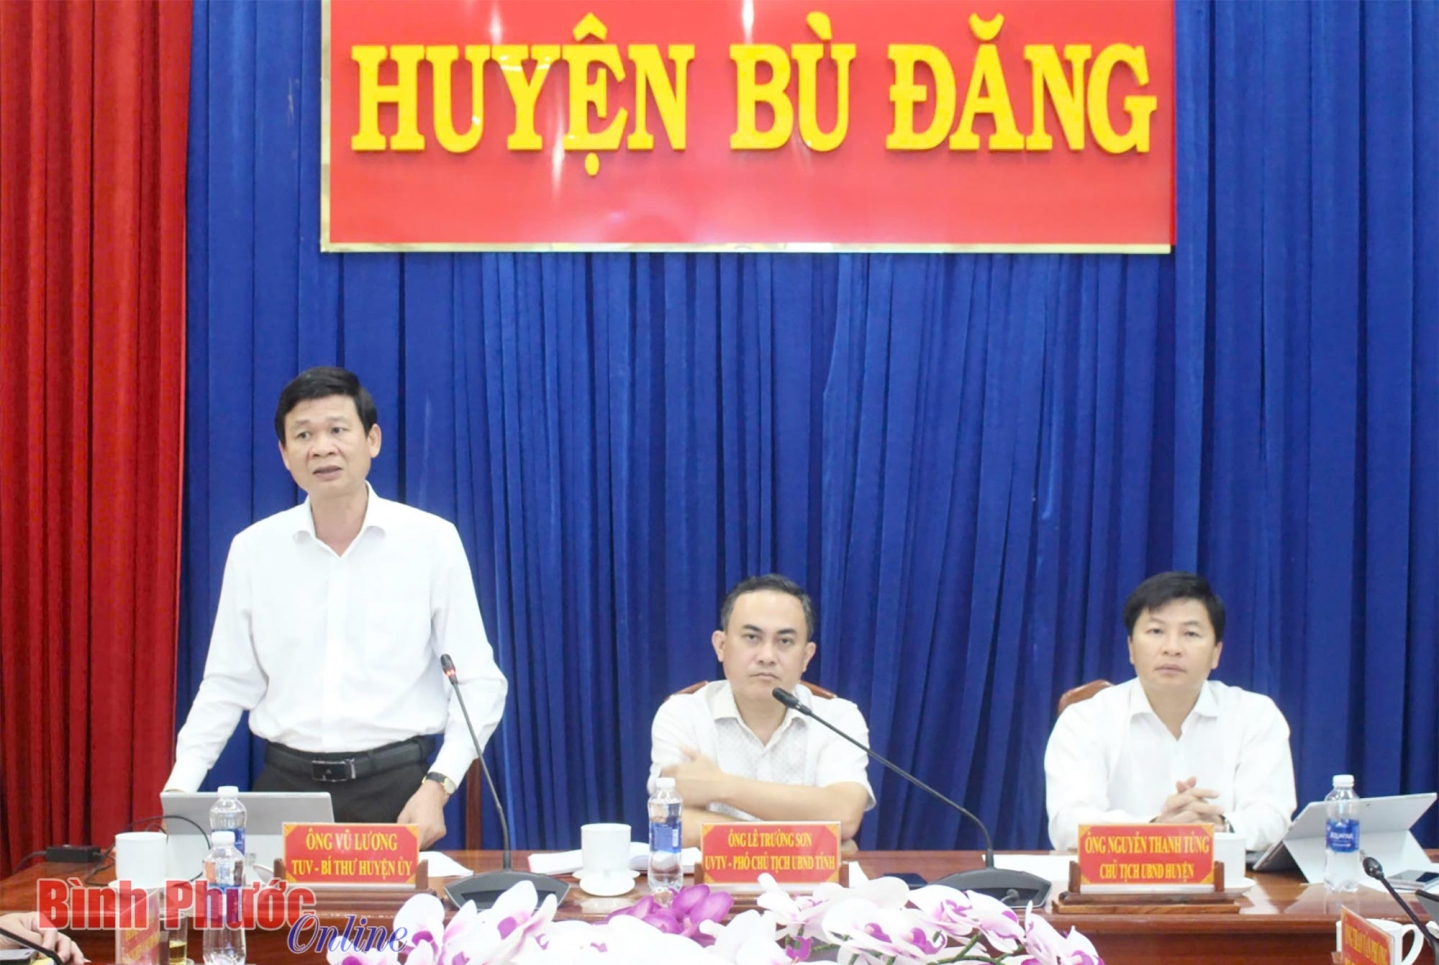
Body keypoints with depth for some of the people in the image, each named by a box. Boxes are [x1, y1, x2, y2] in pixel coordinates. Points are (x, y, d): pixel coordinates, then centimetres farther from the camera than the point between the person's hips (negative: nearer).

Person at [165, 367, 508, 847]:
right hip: (286, 785, 2)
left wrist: (437, 786, -13)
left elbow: (477, 681, -1)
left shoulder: (432, 540, -2)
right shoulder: (253, 548, 5)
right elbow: (229, 684, 10)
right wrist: (180, 789, 0)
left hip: (394, 786, -1)